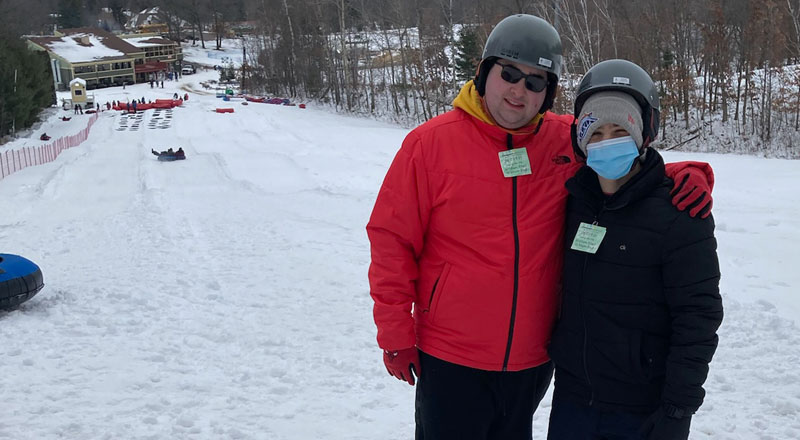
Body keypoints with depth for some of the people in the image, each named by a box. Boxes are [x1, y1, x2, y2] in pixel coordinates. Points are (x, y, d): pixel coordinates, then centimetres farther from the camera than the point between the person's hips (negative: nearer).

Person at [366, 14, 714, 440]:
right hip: (450, 359, -3)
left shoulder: (567, 141, -4)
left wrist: (685, 176, -11)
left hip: (533, 358, 4)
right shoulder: (431, 142, -11)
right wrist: (395, 333, -7)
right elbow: (392, 238, -7)